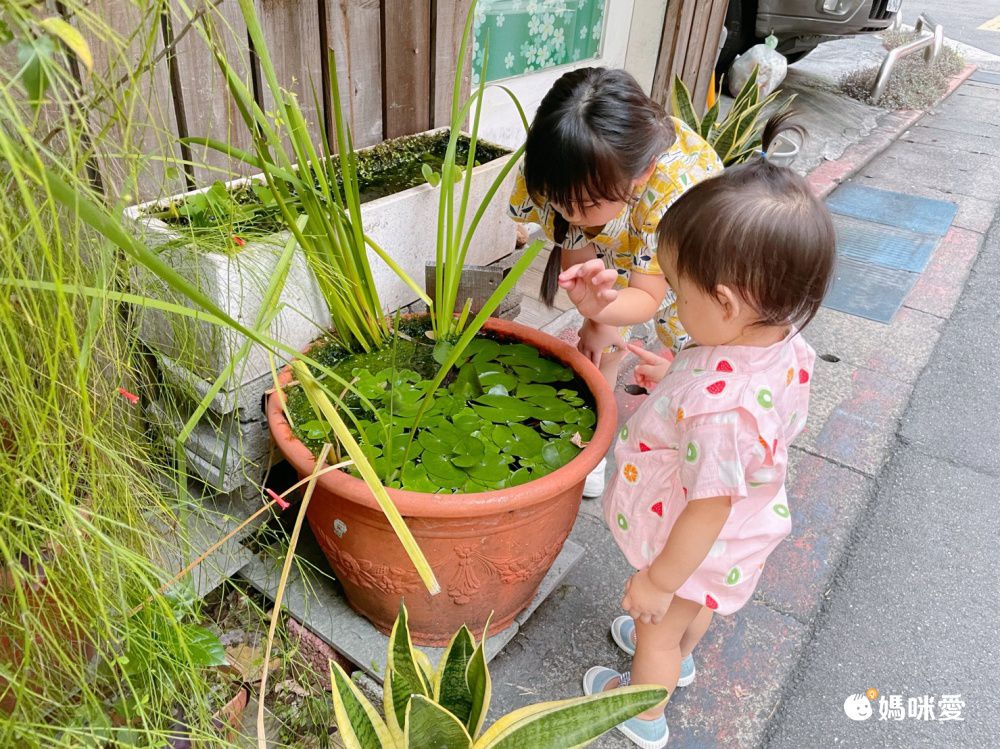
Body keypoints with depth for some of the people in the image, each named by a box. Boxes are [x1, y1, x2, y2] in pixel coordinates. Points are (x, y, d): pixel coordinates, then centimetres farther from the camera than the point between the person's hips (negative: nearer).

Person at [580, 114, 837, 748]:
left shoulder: (719, 405, -45)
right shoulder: (791, 347, -17)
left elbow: (710, 508, -33)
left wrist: (658, 581, -18)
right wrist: (676, 379, -1)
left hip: (695, 549, -7)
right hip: (743, 538, 7)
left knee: (658, 629, 24)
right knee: (695, 609, 37)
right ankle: (677, 655, 69)